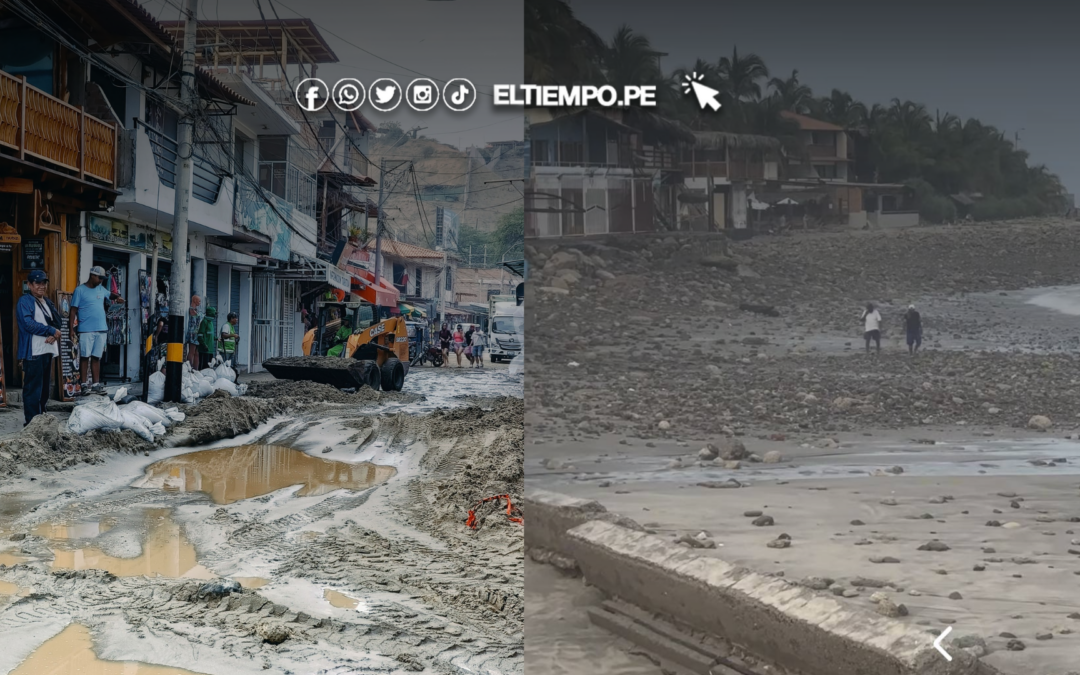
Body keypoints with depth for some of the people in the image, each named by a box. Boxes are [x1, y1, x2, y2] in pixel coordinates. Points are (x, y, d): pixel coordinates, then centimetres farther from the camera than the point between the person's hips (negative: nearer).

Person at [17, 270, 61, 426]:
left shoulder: (48, 303, 18)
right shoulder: (24, 302, -6)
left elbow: (56, 322, 13)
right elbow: (28, 324, -18)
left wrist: (54, 335, -9)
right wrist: (51, 331, -12)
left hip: (48, 350, 8)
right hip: (33, 352, -8)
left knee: (44, 386, 13)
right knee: (33, 388, -7)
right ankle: (31, 422, -6)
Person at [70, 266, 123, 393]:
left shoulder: (101, 289, 12)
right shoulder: (80, 290, -3)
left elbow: (110, 295, 33)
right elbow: (73, 311, -4)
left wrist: (117, 297, 8)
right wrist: (71, 329, -10)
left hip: (101, 330, 5)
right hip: (86, 330, -5)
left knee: (96, 358, 9)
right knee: (84, 357, -1)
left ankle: (97, 384, 12)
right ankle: (83, 384, 3)